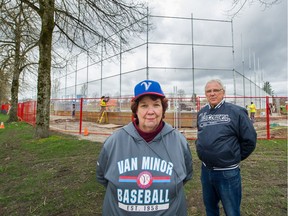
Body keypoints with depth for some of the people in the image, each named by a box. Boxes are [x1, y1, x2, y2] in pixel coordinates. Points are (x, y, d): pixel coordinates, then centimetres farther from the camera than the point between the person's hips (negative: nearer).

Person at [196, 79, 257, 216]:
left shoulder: (236, 112, -13)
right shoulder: (201, 113, 3)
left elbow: (249, 140, -8)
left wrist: (235, 157, -1)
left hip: (227, 173, -4)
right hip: (205, 170, 5)